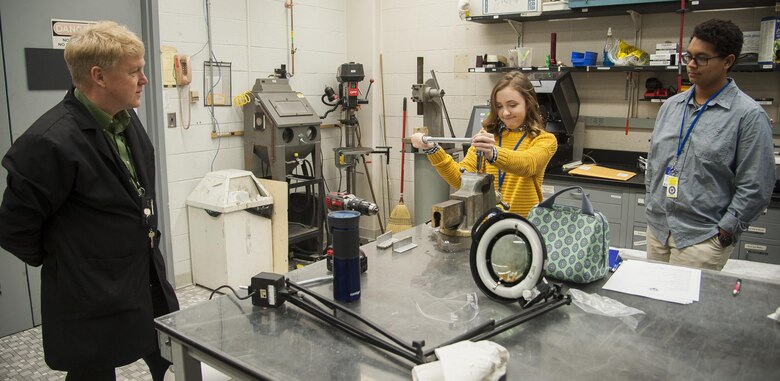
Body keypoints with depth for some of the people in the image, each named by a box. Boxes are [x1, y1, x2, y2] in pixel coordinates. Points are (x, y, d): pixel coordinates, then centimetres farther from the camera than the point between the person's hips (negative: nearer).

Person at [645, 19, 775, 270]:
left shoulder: (749, 115, -9)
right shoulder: (671, 106, 9)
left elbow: (755, 188, -10)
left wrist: (724, 234, -11)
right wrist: (652, 206, 11)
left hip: (701, 239, -5)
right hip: (657, 230, 6)